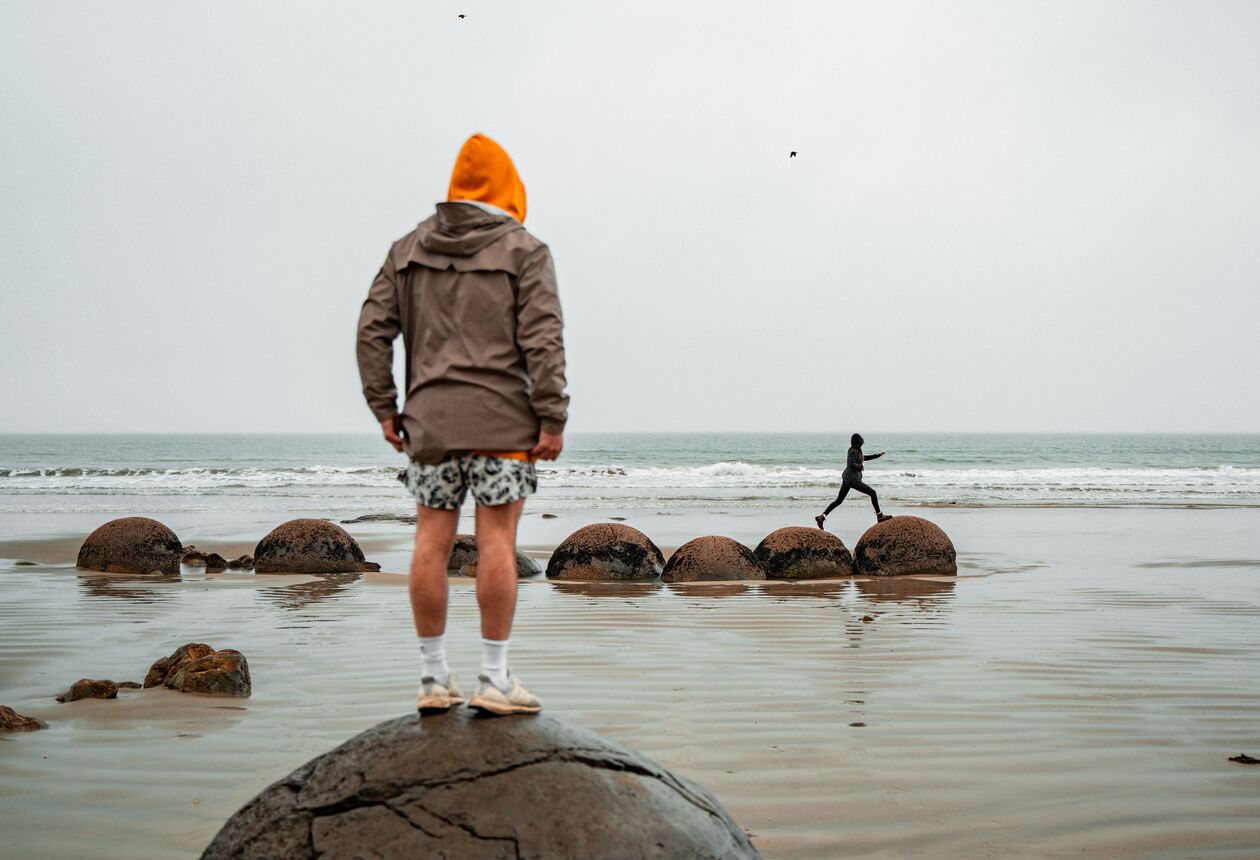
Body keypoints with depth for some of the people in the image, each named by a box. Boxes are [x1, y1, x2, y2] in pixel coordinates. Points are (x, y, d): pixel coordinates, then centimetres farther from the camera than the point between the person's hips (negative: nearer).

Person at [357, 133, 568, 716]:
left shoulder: (409, 250, 13)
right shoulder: (523, 251, 1)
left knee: (432, 543, 5)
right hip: (500, 418, -4)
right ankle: (494, 679, -1)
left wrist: (384, 407, 10)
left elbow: (373, 329, 8)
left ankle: (433, 679, 10)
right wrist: (553, 420, -8)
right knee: (497, 542, -3)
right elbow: (542, 340, -8)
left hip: (430, 418, 4)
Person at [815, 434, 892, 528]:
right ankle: (879, 516, 7)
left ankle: (822, 516, 0)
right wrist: (860, 467, -11)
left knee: (839, 500, 8)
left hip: (846, 478, 9)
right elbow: (852, 464, -28)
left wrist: (878, 455, 32)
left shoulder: (856, 450, 13)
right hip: (853, 479, -9)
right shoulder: (854, 451, -15)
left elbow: (863, 458, 30)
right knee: (872, 493, 1)